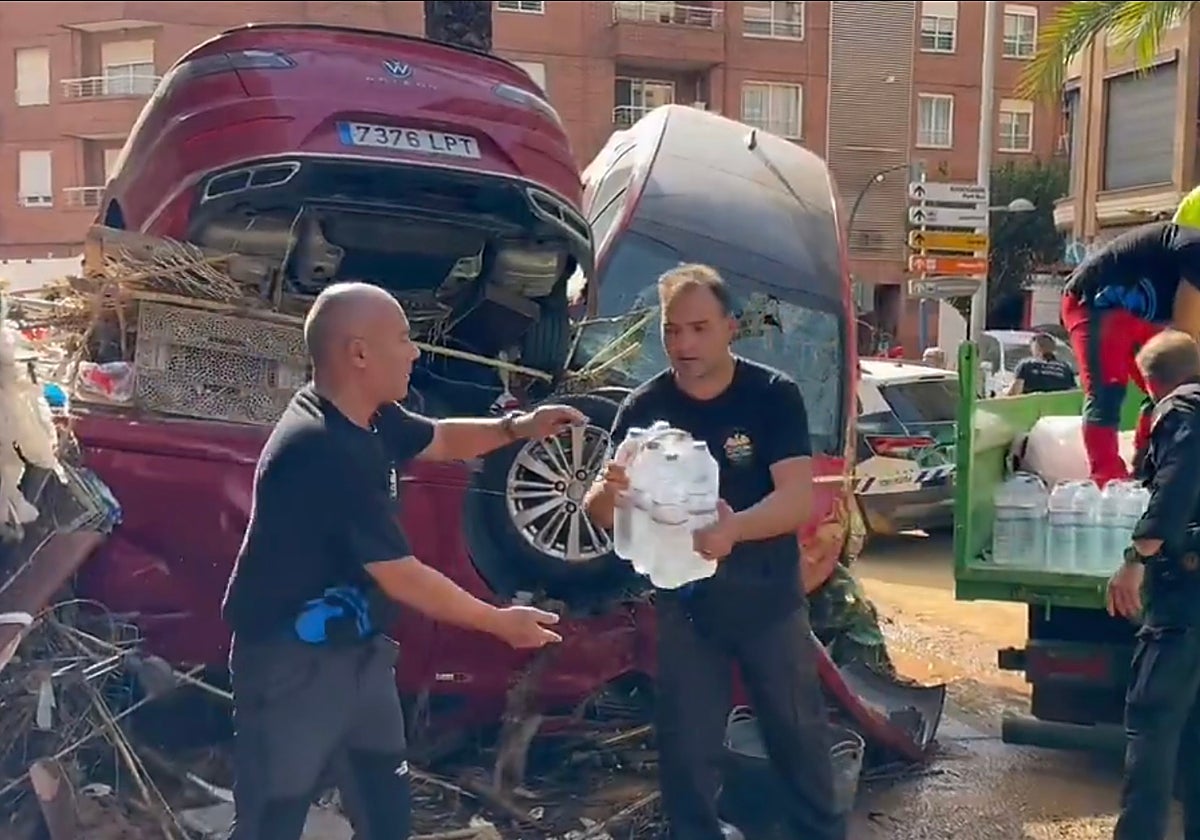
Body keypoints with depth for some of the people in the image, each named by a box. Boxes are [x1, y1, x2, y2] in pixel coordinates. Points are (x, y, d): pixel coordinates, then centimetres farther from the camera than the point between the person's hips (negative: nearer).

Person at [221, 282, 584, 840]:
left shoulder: (365, 418, 0)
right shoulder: (324, 451, -29)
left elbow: (440, 440, 20)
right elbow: (401, 577, -25)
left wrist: (517, 427, 2)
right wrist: (500, 622, -15)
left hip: (358, 647, 10)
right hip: (293, 660, -10)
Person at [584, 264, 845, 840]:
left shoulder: (773, 396, -13)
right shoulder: (643, 408, -9)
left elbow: (799, 498, -22)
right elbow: (599, 514, -10)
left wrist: (734, 528, -42)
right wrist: (608, 493, -35)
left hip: (770, 601, -1)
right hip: (683, 606, 1)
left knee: (799, 732, 16)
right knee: (685, 746, 8)